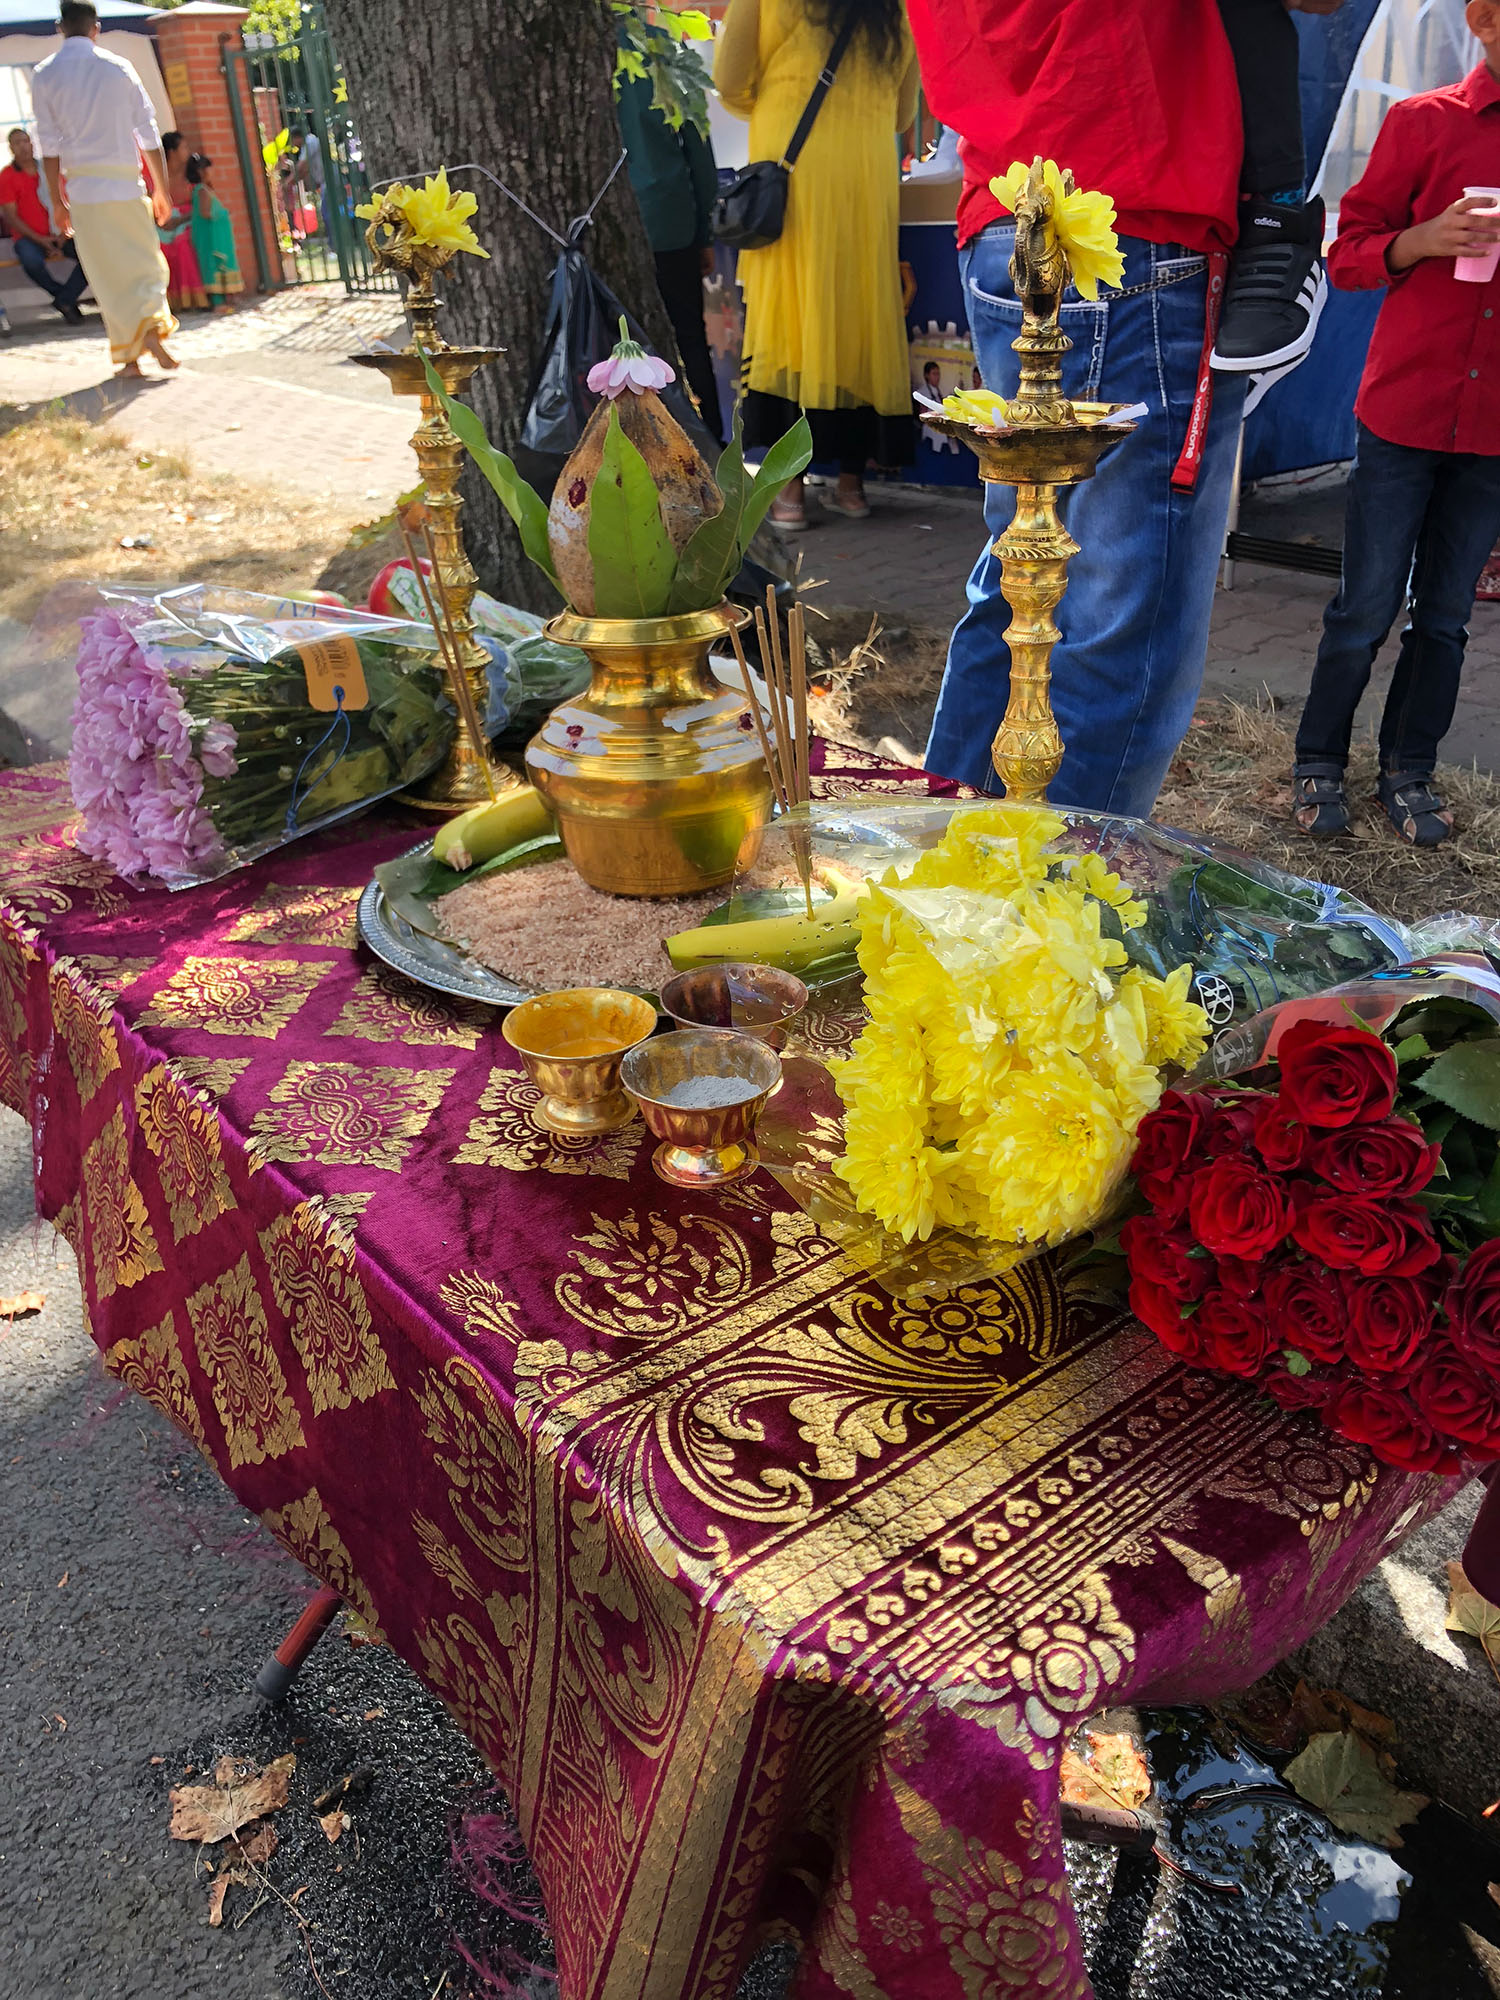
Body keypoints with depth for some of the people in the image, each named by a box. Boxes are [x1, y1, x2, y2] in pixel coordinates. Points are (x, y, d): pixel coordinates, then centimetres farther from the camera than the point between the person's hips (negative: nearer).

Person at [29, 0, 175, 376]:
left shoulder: (44, 74, 3)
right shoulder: (119, 68, 3)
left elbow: (49, 144, 0)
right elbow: (149, 133, 3)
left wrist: (56, 200, 4)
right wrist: (161, 189, 11)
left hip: (83, 185, 0)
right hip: (126, 181, 0)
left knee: (108, 274, 5)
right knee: (146, 263, 6)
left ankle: (128, 355, 3)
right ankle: (153, 325, -22)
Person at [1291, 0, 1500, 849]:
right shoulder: (1422, 121, 3)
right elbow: (1348, 254, 2)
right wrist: (1424, 240, -16)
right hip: (1406, 411, -3)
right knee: (1367, 609, -1)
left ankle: (1409, 770, 18)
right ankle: (1320, 763, 15)